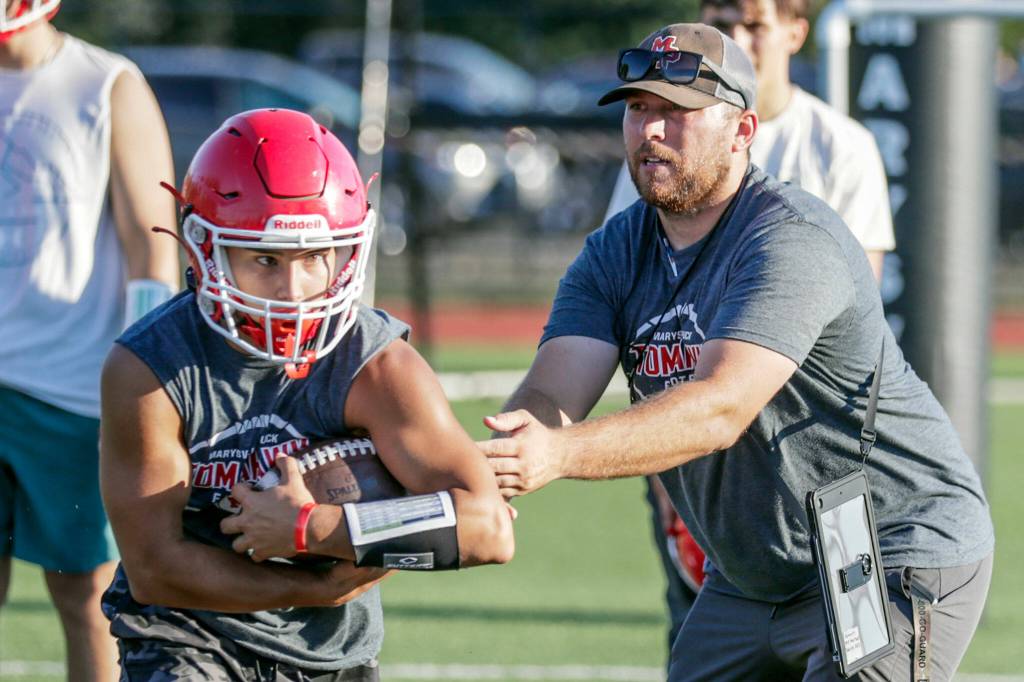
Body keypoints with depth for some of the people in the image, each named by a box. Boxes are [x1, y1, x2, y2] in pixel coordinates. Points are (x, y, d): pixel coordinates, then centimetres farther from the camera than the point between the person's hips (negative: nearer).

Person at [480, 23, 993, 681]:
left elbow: (721, 409, -36)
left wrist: (561, 455, -49)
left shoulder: (792, 238, -22)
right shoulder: (615, 254, 3)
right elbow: (553, 396, -12)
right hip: (749, 580, 8)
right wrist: (515, 443, -38)